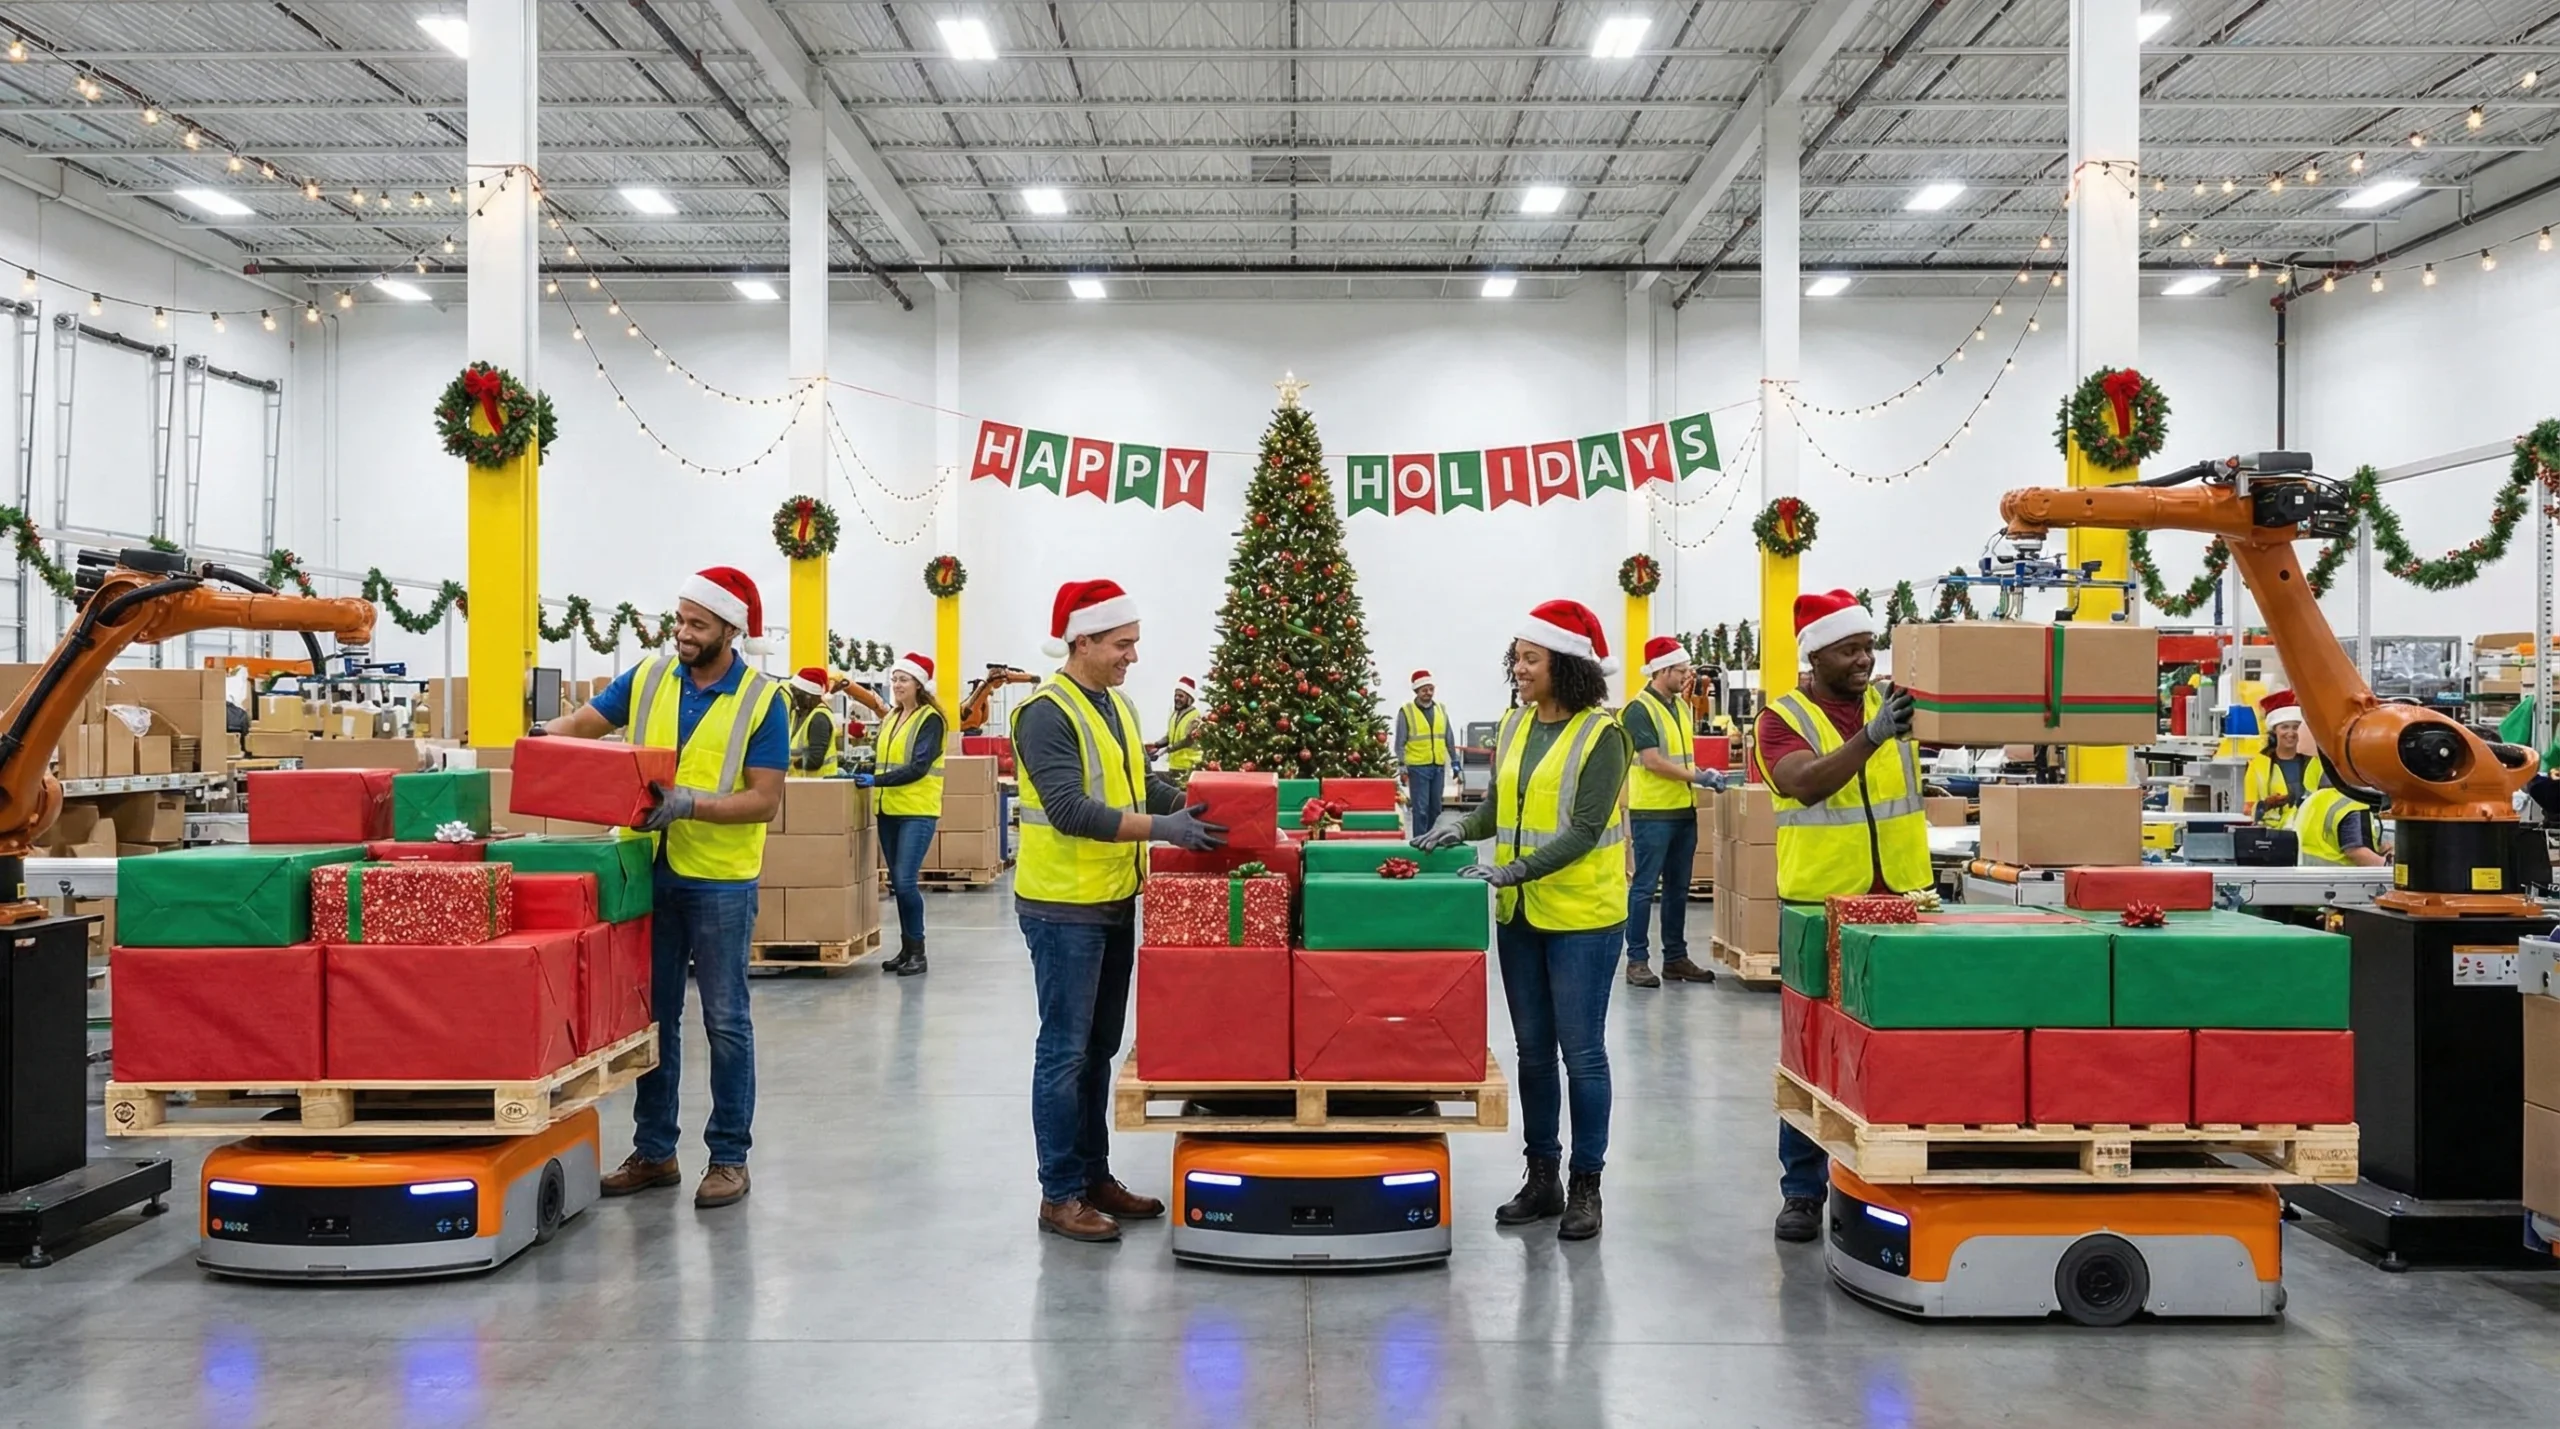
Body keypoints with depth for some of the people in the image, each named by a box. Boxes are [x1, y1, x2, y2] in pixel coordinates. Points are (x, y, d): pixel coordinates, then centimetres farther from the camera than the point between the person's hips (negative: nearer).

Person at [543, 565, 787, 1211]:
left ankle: (729, 1157, 13)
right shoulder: (648, 678, 4)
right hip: (650, 871, 4)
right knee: (652, 1016, 12)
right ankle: (653, 1151, 23)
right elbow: (583, 722, 9)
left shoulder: (762, 699, -8)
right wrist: (546, 734, -13)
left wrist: (691, 804, -24)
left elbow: (765, 799, -12)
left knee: (725, 1022, 3)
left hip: (720, 879, -4)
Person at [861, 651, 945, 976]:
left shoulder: (930, 719, -8)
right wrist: (863, 769, 3)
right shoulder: (890, 718, 14)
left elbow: (919, 767, -16)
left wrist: (876, 780, -22)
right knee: (896, 882, 9)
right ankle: (906, 949, 17)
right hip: (889, 810, 7)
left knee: (905, 881, -12)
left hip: (918, 812, -7)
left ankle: (917, 952, -2)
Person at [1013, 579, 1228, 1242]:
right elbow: (1069, 810, -25)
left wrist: (1197, 802, 0)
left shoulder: (1118, 705, 11)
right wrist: (1161, 828, -28)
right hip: (1064, 908, -9)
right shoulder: (1047, 714, -17)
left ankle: (1094, 1175, 26)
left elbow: (1138, 786, 16)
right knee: (1066, 1051, -1)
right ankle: (1060, 1195, 8)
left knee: (1100, 1049, 15)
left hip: (1115, 902, 9)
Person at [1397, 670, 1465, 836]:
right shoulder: (1406, 711, -2)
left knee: (1435, 809, 10)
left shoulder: (1441, 710, 11)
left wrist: (1456, 765, 11)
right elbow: (1400, 743, -3)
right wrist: (1402, 765, -13)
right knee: (1421, 809, -5)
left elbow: (1449, 740, 14)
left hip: (1438, 767, 5)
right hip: (1417, 767, -4)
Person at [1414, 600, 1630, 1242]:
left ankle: (1585, 1185, 14)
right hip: (1519, 912, 7)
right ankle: (1541, 1178, 24)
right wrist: (1465, 825, -2)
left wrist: (1516, 869, -26)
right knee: (1532, 1048, 13)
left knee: (1581, 1050, 2)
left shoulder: (1601, 735, -12)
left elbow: (1584, 829, -18)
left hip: (1582, 914, -7)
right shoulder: (1514, 726, 8)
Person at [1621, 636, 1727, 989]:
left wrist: (1703, 774, 3)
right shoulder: (1639, 709, -13)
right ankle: (1637, 960, 3)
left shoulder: (1680, 706, 13)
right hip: (1652, 813, -8)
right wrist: (1698, 777, -18)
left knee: (1677, 888, 12)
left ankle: (1676, 957, 20)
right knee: (1645, 887, -3)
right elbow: (1653, 761, -19)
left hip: (1684, 810, 8)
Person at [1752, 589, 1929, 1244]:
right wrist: (1872, 736, -35)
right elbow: (1808, 783, -22)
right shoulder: (1783, 718, -4)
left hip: (1900, 900, 3)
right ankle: (1803, 1190, 14)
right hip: (1819, 906, -3)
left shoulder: (1894, 704, 7)